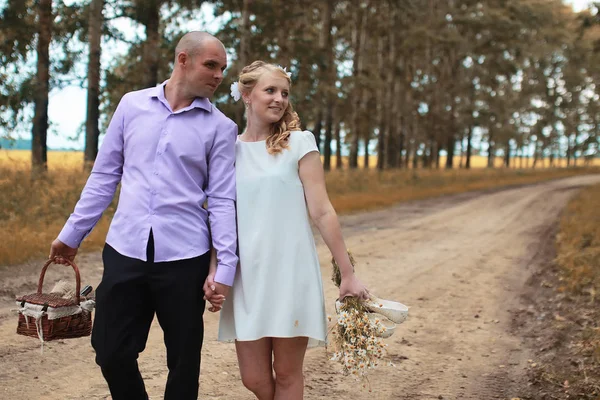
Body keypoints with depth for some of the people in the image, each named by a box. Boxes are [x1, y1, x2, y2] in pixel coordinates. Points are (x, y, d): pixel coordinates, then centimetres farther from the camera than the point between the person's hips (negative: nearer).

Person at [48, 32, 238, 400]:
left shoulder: (220, 127, 1)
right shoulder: (132, 105, 6)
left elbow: (222, 199, -2)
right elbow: (105, 174, 11)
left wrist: (226, 264, -9)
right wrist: (72, 233, 12)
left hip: (184, 257, -2)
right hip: (125, 249, 2)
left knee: (183, 361, 8)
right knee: (111, 353, 8)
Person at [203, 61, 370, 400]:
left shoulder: (299, 142, 0)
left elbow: (322, 212, -4)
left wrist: (348, 273, -6)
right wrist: (213, 271, 2)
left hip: (291, 273, -2)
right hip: (247, 276, 3)